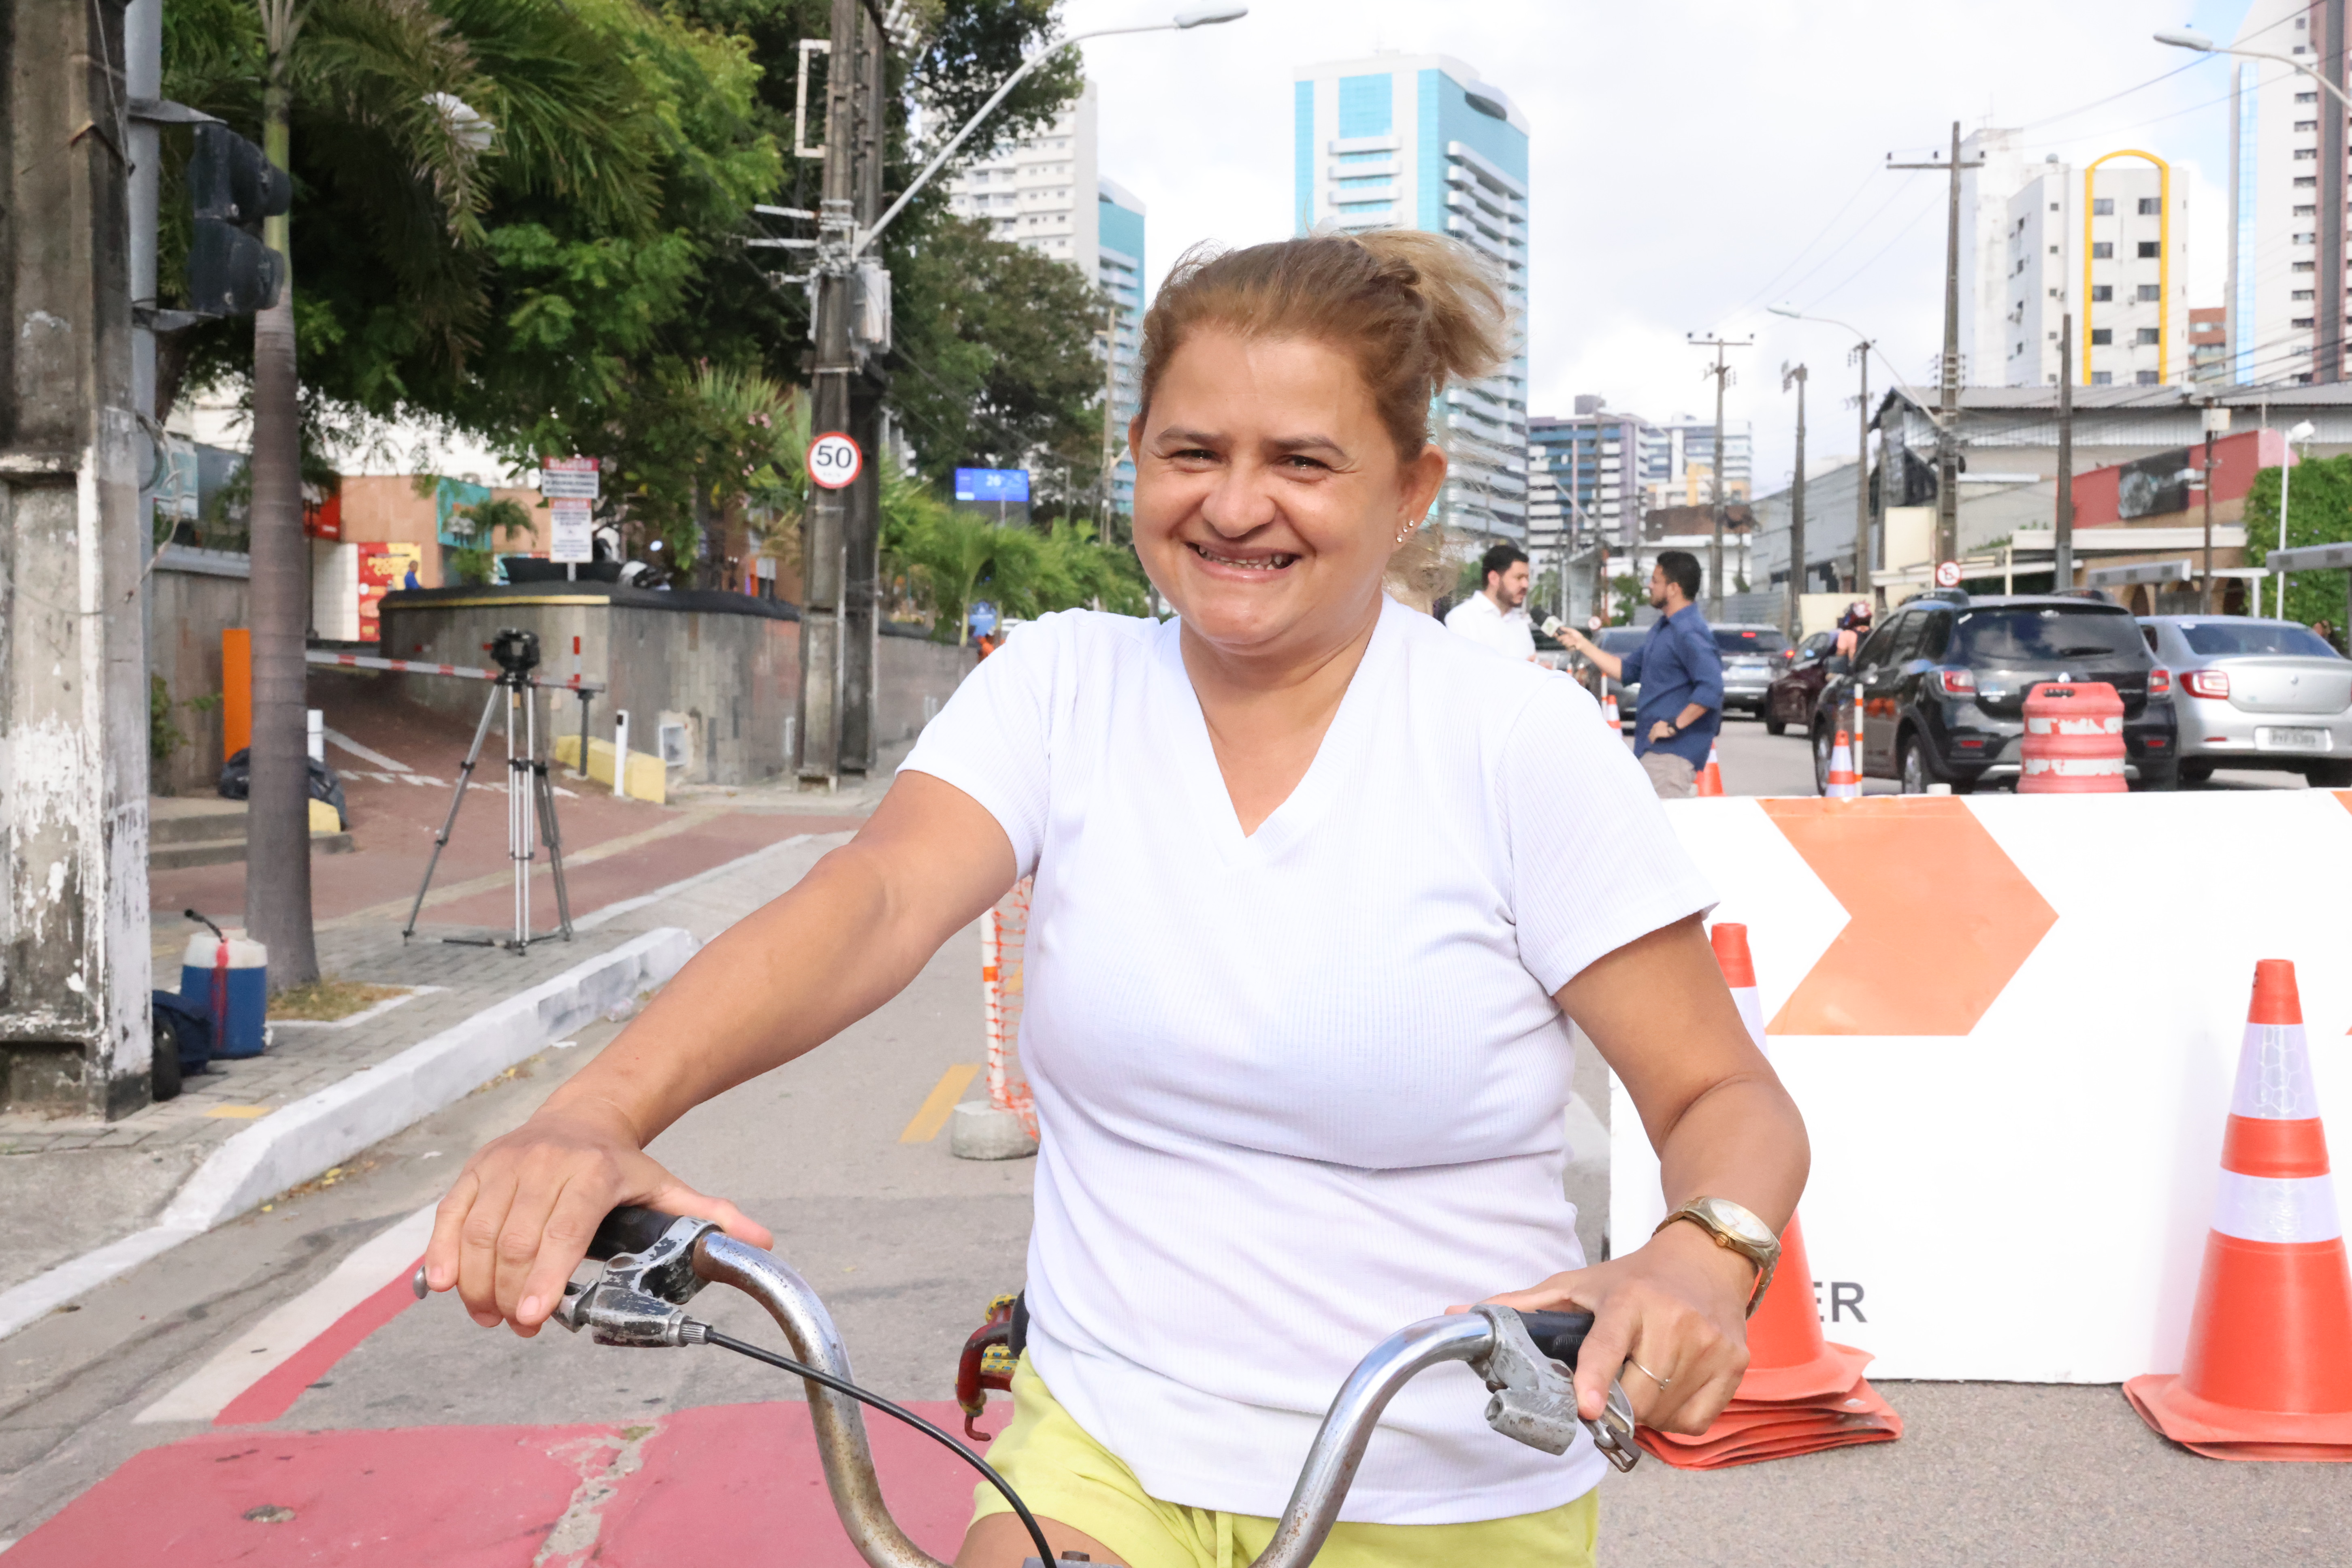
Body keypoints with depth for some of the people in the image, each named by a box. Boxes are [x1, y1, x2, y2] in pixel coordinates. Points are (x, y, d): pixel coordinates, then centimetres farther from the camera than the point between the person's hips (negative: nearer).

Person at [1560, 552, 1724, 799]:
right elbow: (1627, 671, 24)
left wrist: (1674, 726, -23)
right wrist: (1584, 645, 20)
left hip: (1673, 752, -11)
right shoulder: (1662, 627, 17)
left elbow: (1711, 687, -28)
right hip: (1652, 749, 11)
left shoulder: (1689, 633, -17)